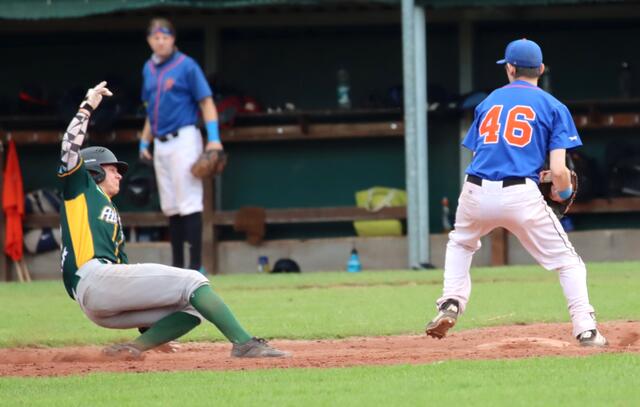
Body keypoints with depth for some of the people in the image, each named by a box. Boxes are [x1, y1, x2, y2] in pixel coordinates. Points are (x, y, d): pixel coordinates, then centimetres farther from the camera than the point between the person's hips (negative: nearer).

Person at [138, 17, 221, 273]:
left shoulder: (186, 66, -6)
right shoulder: (149, 69, 14)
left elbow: (206, 103, -9)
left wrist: (214, 138, -18)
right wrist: (144, 142, 19)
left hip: (183, 139, -7)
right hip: (160, 144, 7)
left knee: (189, 204, -11)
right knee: (171, 207, 9)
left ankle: (196, 267, -13)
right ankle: (177, 267, 14)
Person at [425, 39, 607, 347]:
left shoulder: (489, 102, 20)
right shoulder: (553, 107, 8)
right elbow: (559, 170, -3)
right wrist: (563, 192, 20)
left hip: (477, 194, 3)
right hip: (521, 196, -3)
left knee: (460, 244, 34)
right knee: (567, 261, 9)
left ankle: (451, 304, 16)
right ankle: (585, 331, -3)